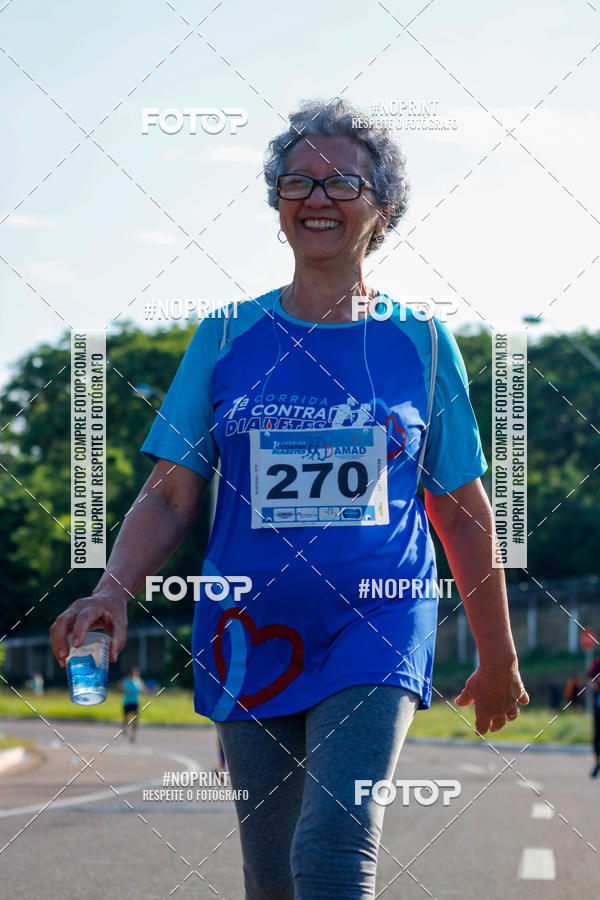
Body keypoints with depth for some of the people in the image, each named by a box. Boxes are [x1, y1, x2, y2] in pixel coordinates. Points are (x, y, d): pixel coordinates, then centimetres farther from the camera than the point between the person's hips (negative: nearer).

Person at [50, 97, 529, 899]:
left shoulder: (421, 343, 4)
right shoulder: (228, 337, 7)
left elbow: (463, 511, 10)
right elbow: (172, 494, 4)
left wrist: (499, 658, 15)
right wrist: (113, 591, -14)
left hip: (377, 630, -2)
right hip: (250, 633, 2)